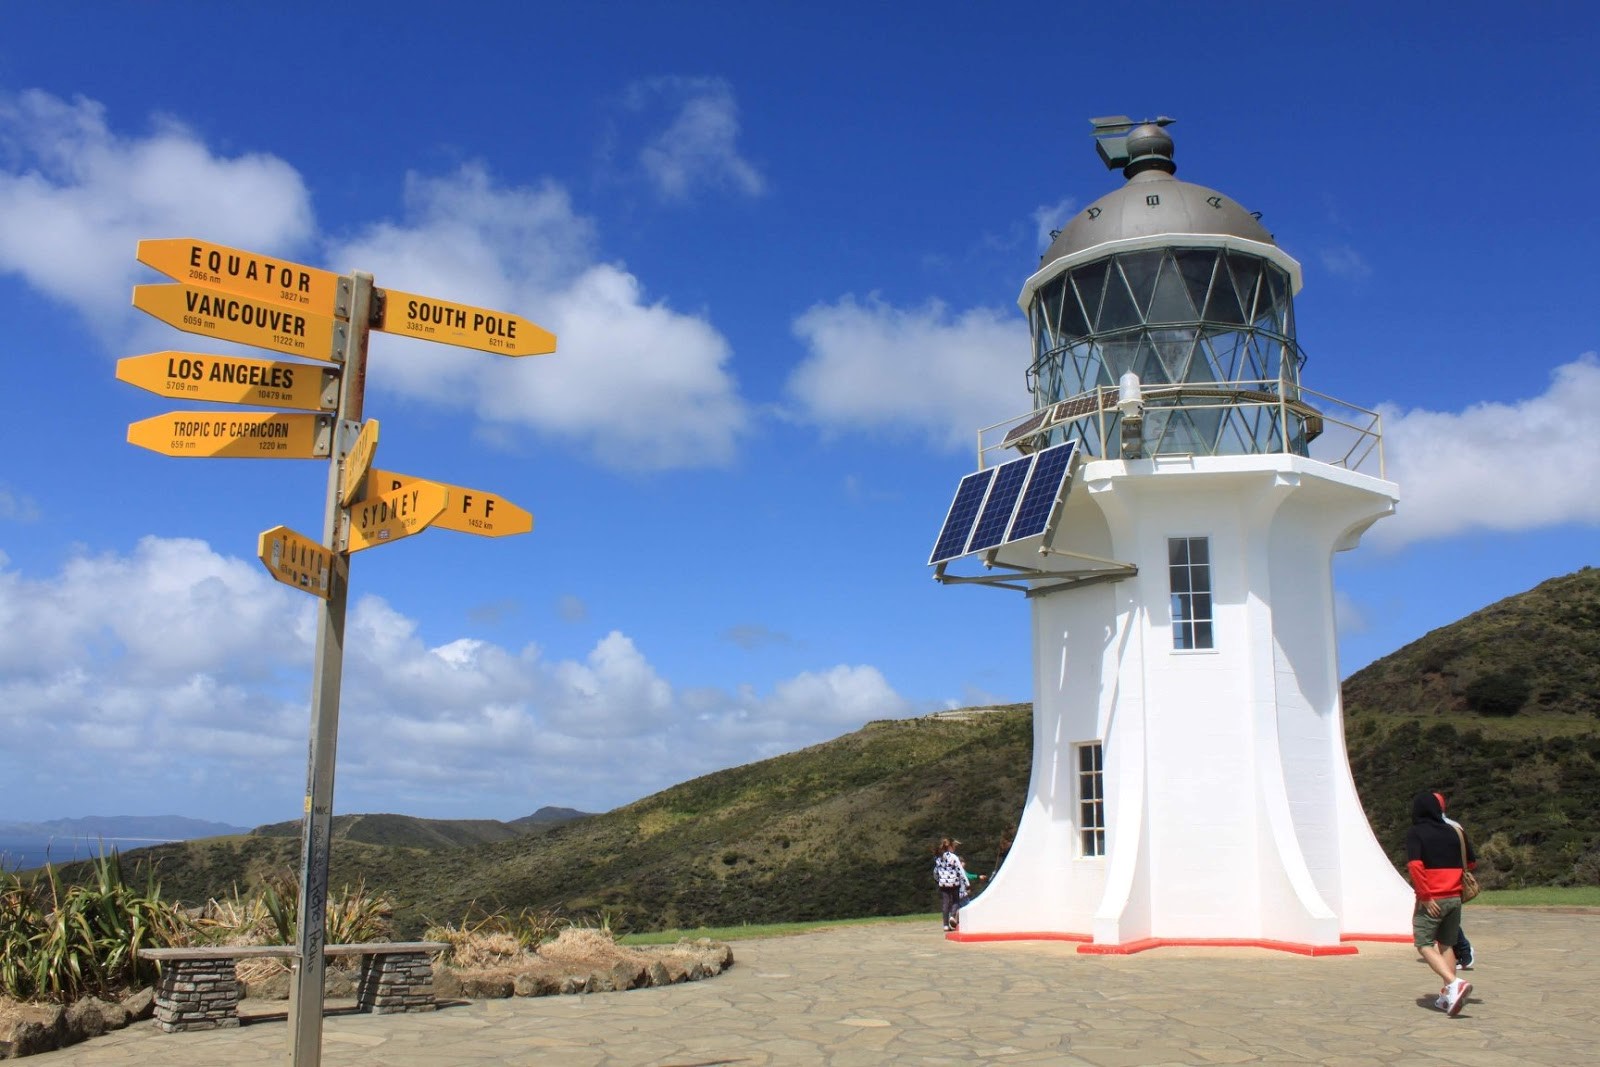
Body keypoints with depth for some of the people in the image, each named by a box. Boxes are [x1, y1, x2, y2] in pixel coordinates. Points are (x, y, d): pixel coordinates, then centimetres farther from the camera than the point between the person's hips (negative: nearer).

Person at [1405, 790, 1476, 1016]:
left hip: (1431, 900, -5)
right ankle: (1448, 995, 12)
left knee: (1425, 944, 0)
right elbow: (1471, 862, 14)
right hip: (1455, 898, 5)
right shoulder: (1454, 832, 8)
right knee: (1446, 945, 15)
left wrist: (1425, 896, -15)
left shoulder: (1415, 833, -6)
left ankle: (1454, 983, -20)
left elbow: (1414, 865, -18)